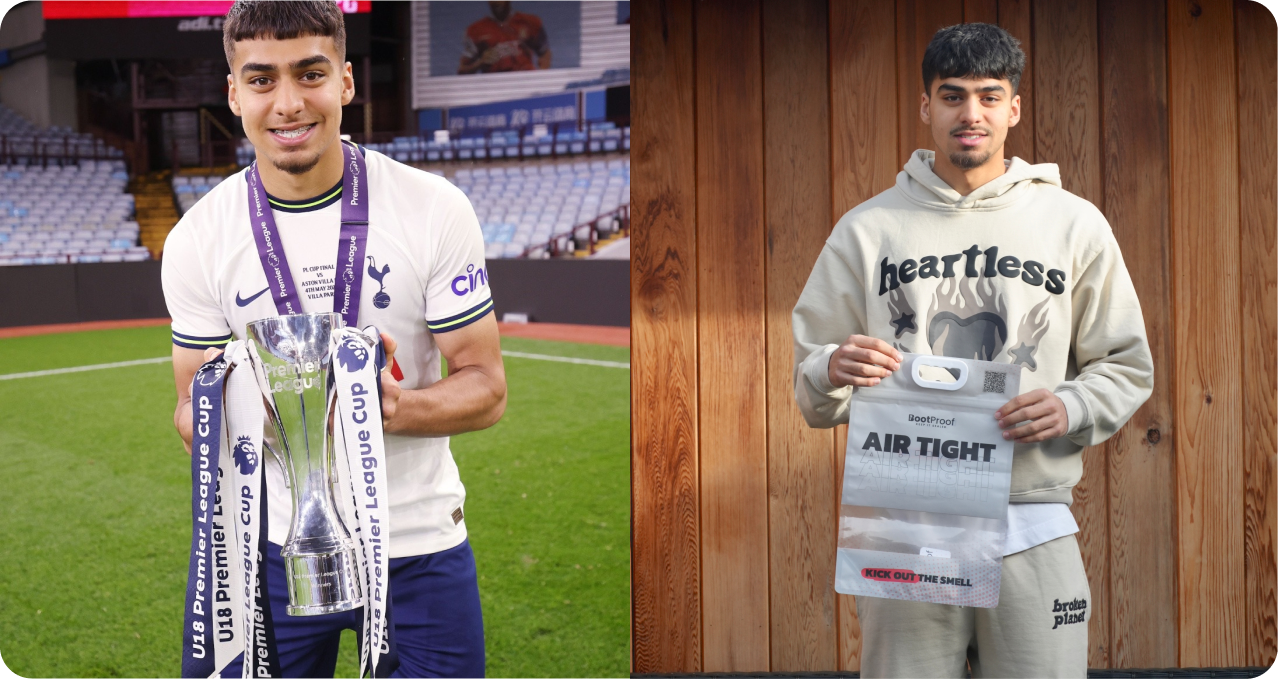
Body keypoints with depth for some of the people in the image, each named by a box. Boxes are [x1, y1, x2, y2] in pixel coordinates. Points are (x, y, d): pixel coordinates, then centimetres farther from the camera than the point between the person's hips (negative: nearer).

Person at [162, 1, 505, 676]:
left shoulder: (435, 209, -10)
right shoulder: (197, 238, -5)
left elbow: (486, 389, -7)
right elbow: (192, 408, 2)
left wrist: (395, 409, -27)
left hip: (419, 550, 0)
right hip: (274, 550, 1)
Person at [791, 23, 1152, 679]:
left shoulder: (1073, 222, 8)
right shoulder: (868, 228, 7)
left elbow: (1126, 366, 11)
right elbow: (810, 391, 8)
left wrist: (1070, 409, -10)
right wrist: (835, 371, -16)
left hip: (1034, 528, 1)